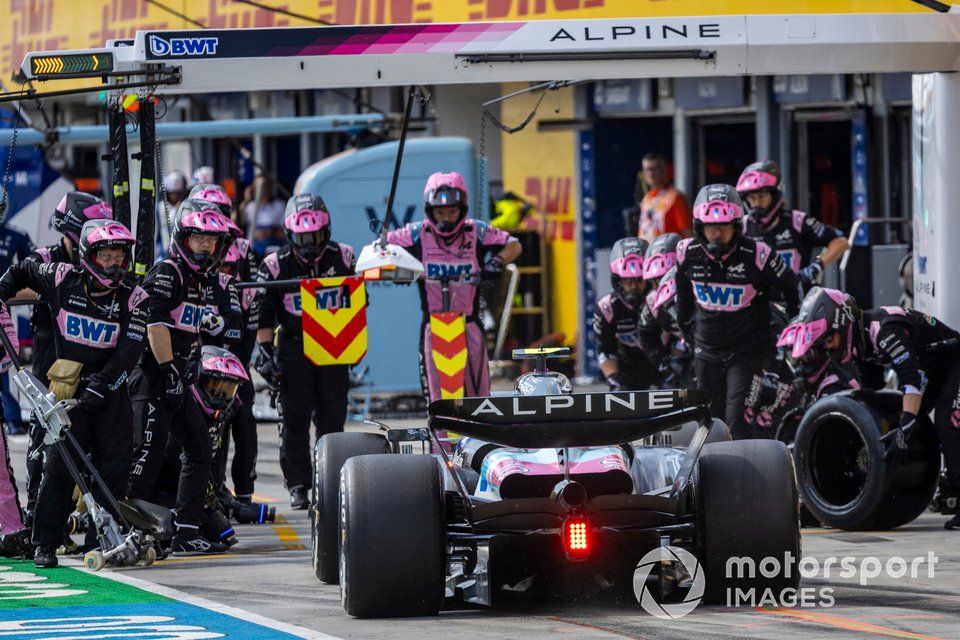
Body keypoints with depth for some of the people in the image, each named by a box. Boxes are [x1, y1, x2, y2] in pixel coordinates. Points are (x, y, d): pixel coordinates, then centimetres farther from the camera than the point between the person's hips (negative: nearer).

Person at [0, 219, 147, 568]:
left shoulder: (133, 298, -6)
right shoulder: (62, 280, -6)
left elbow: (128, 353, -13)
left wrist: (100, 383, -23)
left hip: (109, 390, 2)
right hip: (68, 385, -2)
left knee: (115, 465, -1)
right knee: (60, 464, -11)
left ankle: (101, 540, 11)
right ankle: (45, 544, -5)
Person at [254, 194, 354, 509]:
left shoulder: (342, 258, 4)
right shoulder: (275, 265, -3)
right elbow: (263, 313, 1)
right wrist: (264, 349, -6)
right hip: (294, 349, -2)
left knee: (332, 419, 5)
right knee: (294, 420, -3)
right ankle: (298, 486, 1)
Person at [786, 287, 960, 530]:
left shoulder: (883, 329, -32)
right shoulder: (860, 338, -1)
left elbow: (913, 379, -40)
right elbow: (871, 389, 12)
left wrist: (904, 429, -45)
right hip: (931, 371, 10)